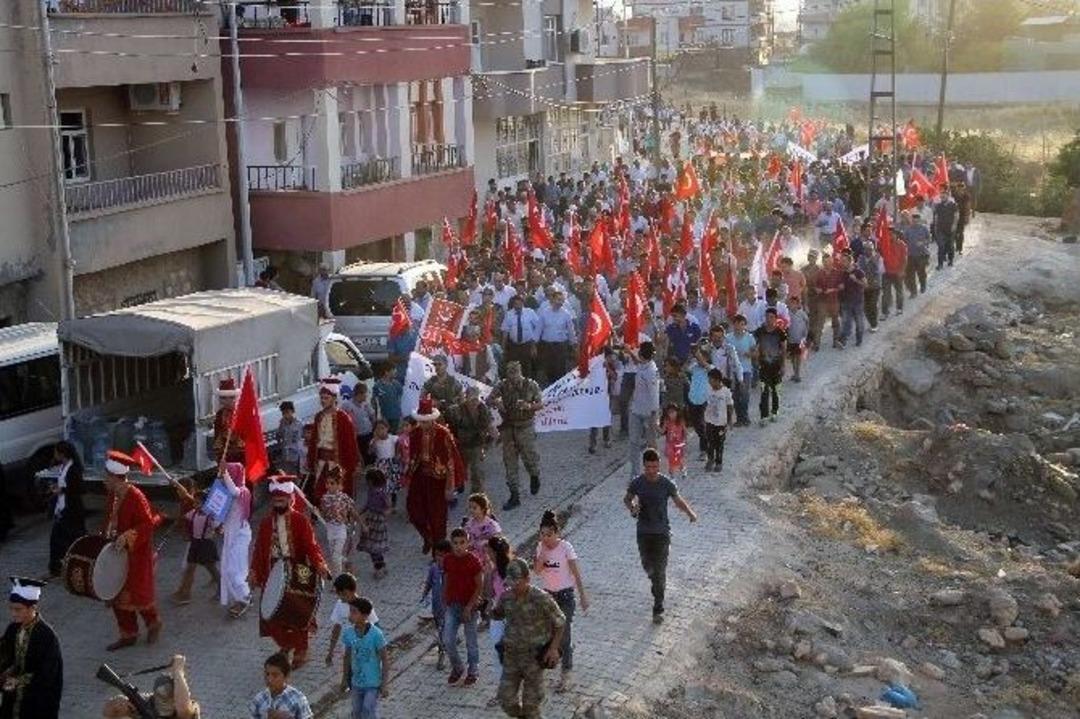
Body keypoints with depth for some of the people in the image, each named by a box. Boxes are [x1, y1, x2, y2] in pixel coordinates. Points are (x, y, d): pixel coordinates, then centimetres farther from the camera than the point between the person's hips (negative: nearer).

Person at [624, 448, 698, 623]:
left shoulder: (667, 484, -11)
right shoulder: (637, 483, -7)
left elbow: (679, 501, 2)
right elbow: (627, 499, 10)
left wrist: (691, 513, -18)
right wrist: (632, 508, -13)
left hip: (662, 532, -2)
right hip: (643, 532, 2)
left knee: (660, 570, -5)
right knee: (648, 567, 11)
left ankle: (658, 609, 2)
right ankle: (658, 584, 46)